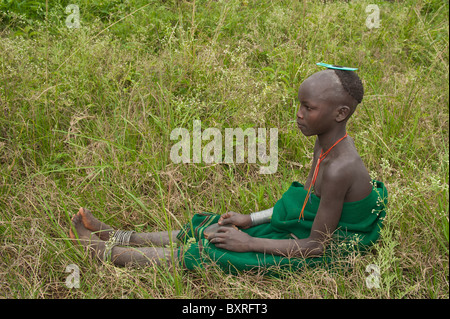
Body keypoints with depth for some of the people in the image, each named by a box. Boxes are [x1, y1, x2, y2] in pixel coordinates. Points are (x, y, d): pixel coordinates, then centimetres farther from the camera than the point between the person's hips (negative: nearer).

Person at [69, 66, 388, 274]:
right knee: (204, 230, 7)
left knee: (208, 252, -8)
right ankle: (118, 237, 16)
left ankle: (106, 252, 3)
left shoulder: (339, 169, -31)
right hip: (303, 224, 8)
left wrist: (250, 243, -20)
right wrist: (252, 219, 5)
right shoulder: (328, 143, -2)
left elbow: (316, 246, -26)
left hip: (314, 252, -8)